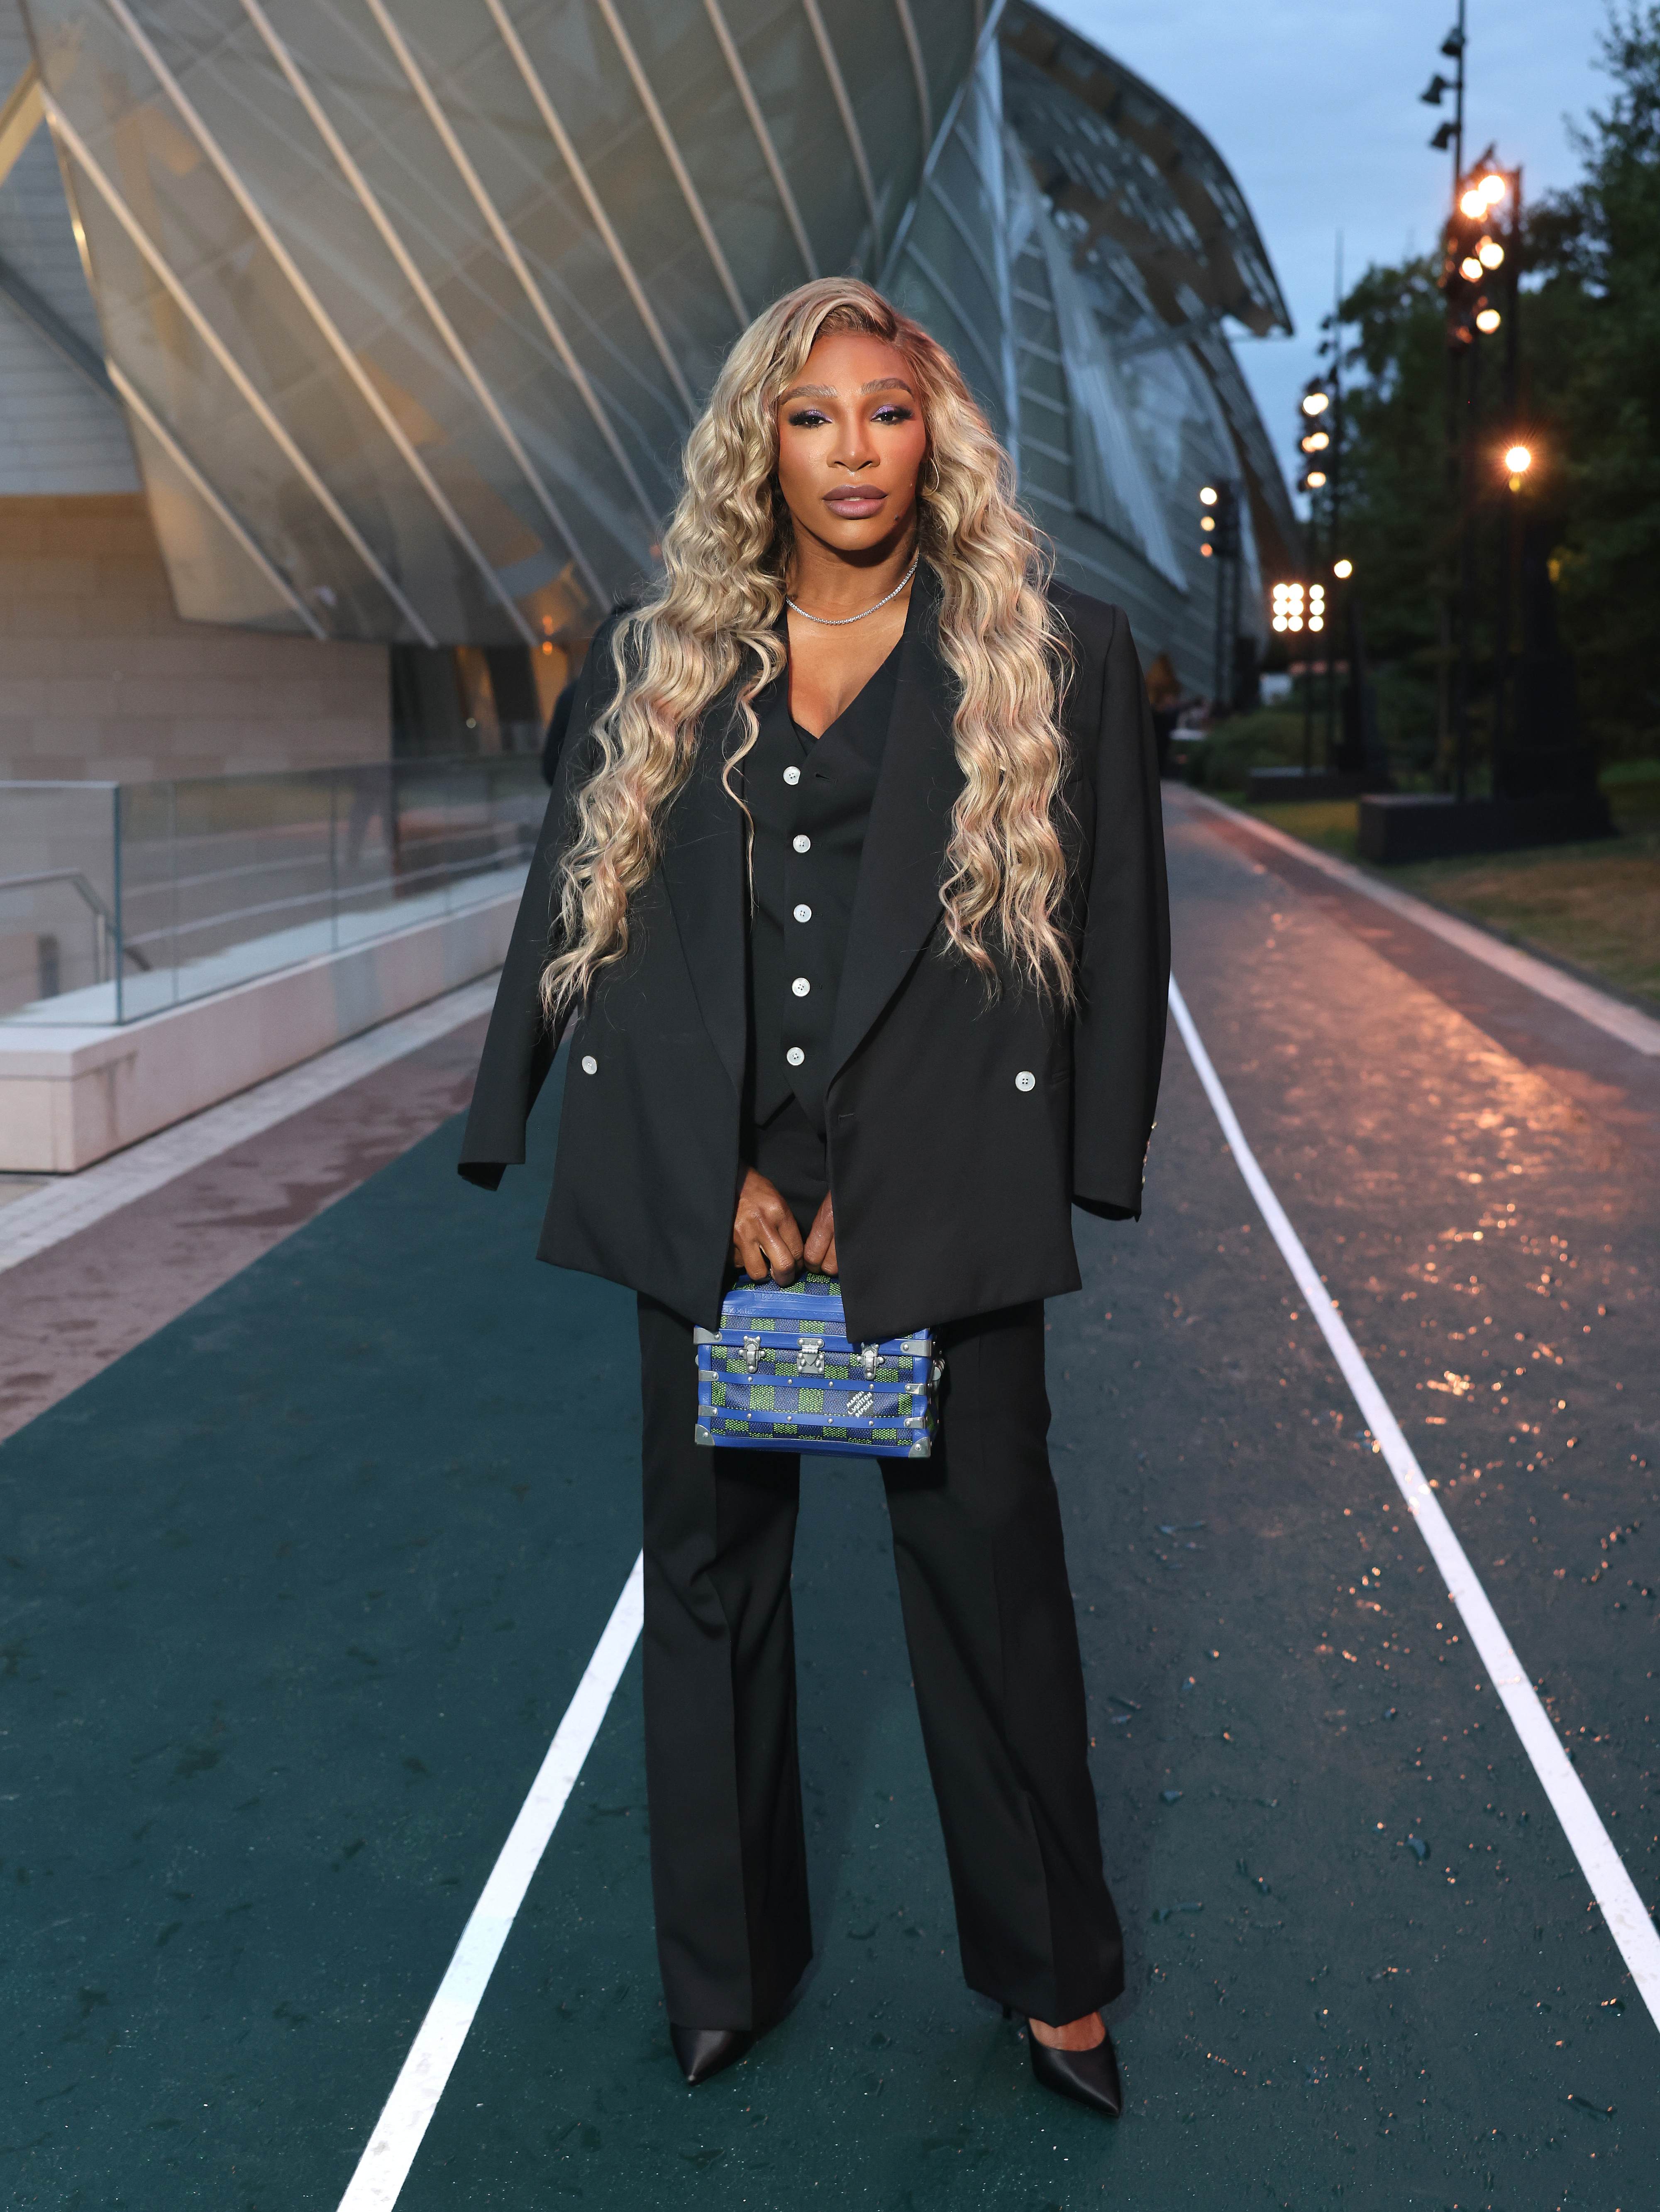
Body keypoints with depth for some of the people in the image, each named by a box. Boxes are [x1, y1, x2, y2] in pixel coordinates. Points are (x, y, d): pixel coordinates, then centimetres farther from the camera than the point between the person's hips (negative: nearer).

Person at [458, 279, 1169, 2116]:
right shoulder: (656, 665, 9)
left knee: (989, 1566, 5)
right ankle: (726, 1968, 29)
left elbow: (1108, 938, 1)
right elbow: (598, 921, 6)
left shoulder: (1056, 656, 2)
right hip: (705, 1189, 3)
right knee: (712, 1564, 11)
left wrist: (887, 1186, -5)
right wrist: (726, 1175, -6)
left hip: (944, 1191, -2)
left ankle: (1054, 1975, 26)